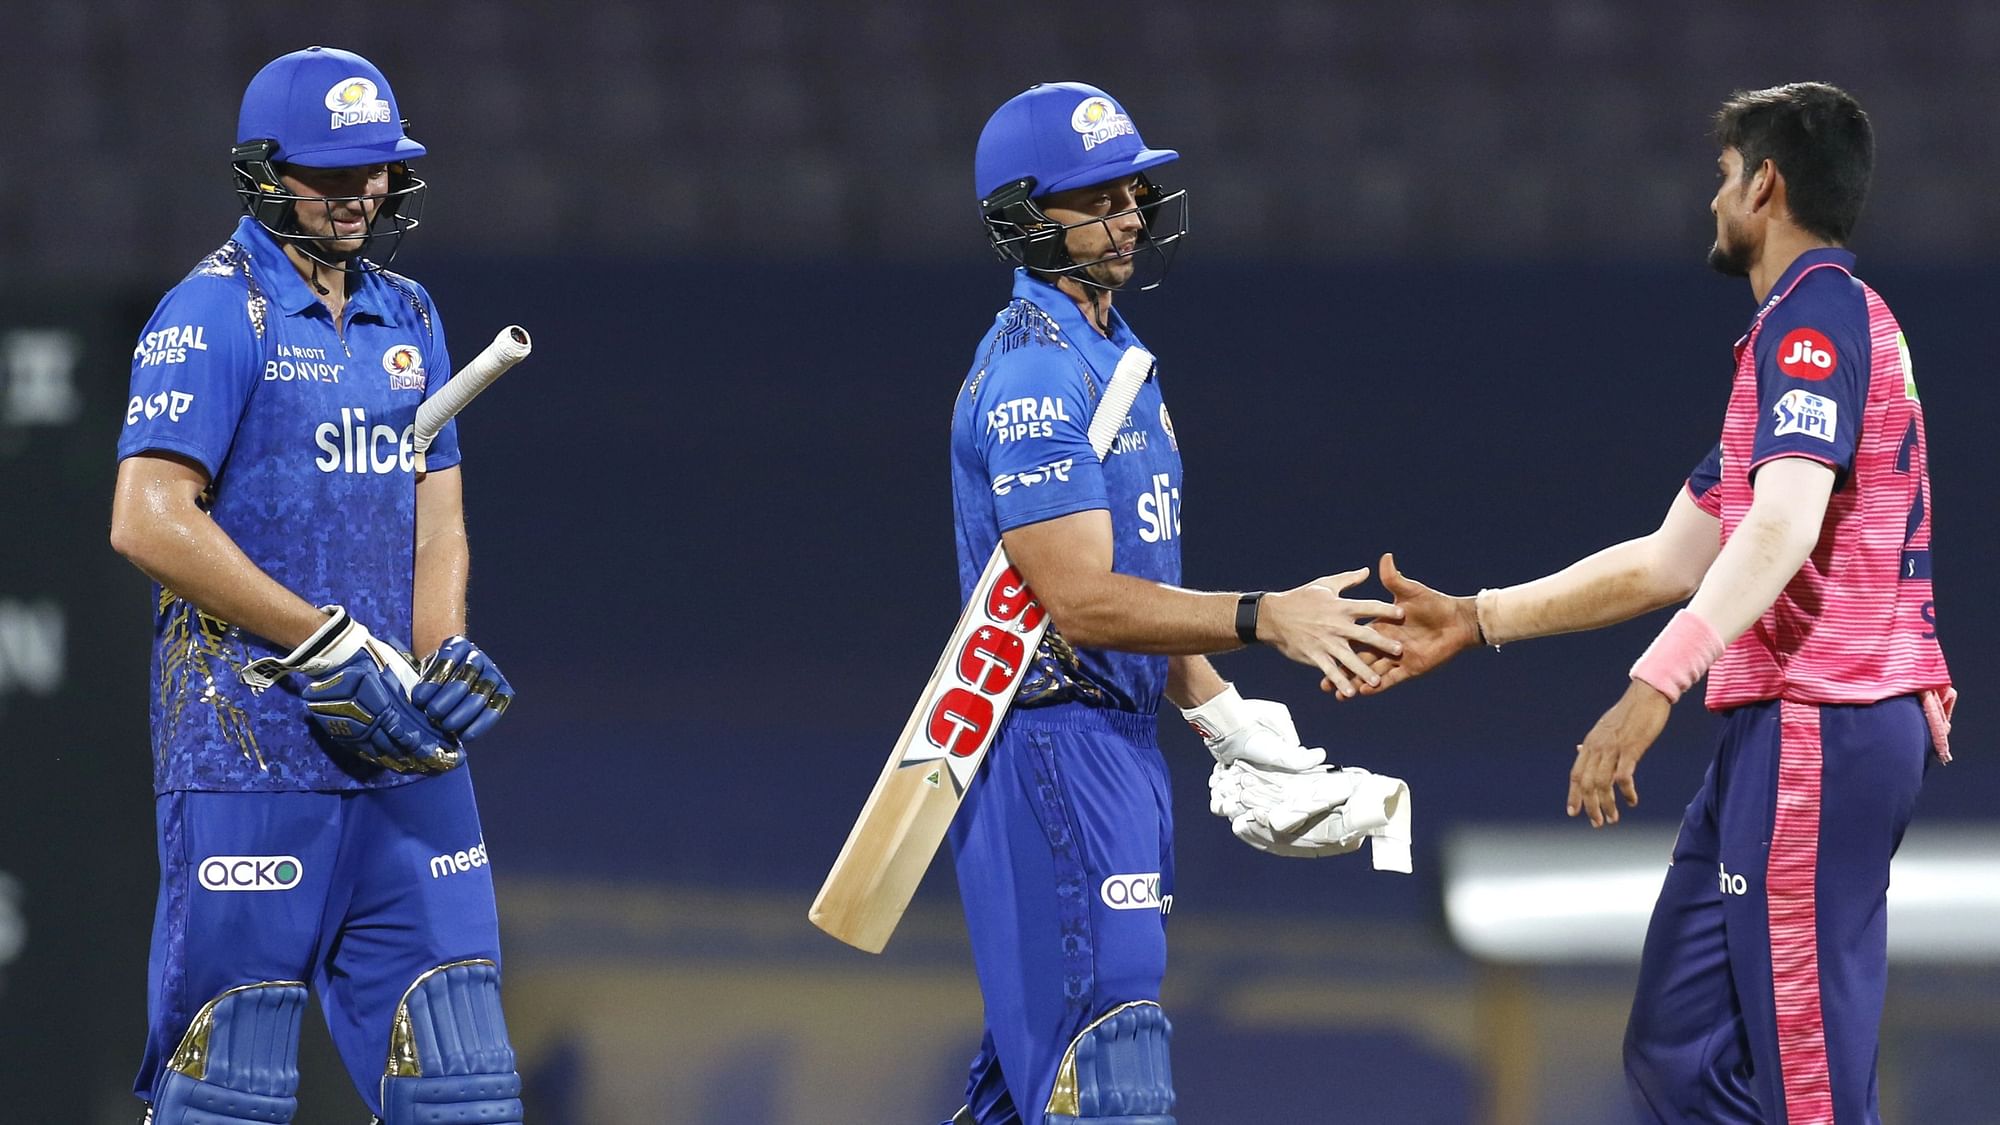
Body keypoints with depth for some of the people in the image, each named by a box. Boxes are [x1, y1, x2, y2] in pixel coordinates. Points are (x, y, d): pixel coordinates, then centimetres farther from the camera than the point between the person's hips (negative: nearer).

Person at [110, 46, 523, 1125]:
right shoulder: (214, 314, -7)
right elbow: (149, 521, -16)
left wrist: (441, 666, -5)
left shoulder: (407, 318, 16)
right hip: (249, 751, -7)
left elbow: (435, 510, 16)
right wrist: (334, 645, -17)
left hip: (398, 754, 7)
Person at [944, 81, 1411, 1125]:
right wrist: (1265, 619, -29)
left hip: (1115, 739, 10)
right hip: (1051, 748, -10)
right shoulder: (1035, 373, -16)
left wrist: (1224, 720, 14)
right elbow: (1079, 601, -23)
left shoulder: (1107, 350, 17)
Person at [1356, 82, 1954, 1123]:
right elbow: (1672, 559, 26)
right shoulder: (1799, 331, 24)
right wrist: (1477, 620, 25)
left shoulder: (1816, 316, -9)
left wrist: (1656, 684, -36)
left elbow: (1783, 526, -26)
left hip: (1817, 729, -11)